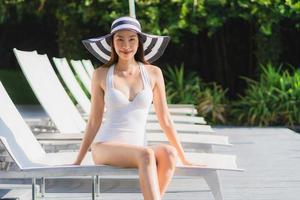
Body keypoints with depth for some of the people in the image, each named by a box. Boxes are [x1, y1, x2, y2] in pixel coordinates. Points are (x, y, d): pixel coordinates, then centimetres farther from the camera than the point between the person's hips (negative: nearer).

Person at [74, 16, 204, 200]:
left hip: (136, 151, 3)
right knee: (146, 155, -34)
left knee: (168, 153, -31)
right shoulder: (102, 75, 4)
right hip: (106, 147, -2)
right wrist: (78, 162, 8)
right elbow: (94, 122, 10)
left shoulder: (153, 74, 7)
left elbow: (165, 120, 11)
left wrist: (184, 159, 10)